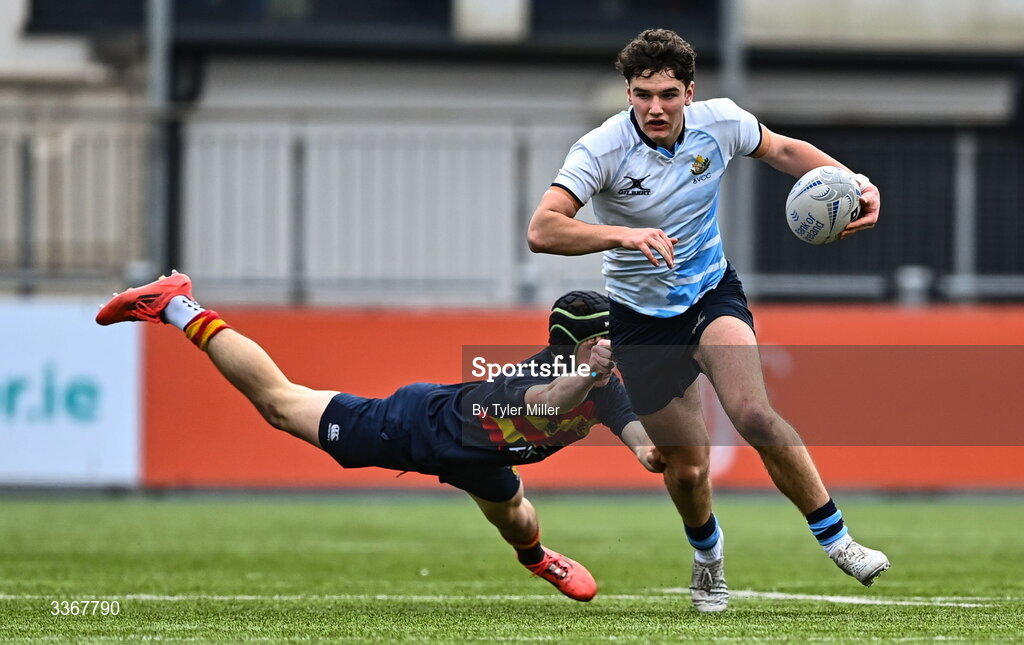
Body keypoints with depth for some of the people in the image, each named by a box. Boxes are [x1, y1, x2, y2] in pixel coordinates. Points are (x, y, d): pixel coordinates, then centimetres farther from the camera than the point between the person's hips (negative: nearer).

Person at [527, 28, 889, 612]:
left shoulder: (719, 122, -12)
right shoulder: (602, 149, -23)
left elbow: (782, 149, 9)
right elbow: (542, 231, -33)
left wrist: (854, 181, -6)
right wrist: (624, 235, -47)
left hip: (713, 291, 1)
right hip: (643, 317, -1)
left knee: (754, 414, -26)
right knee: (687, 466, 4)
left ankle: (836, 538, -15)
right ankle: (708, 554, 38)